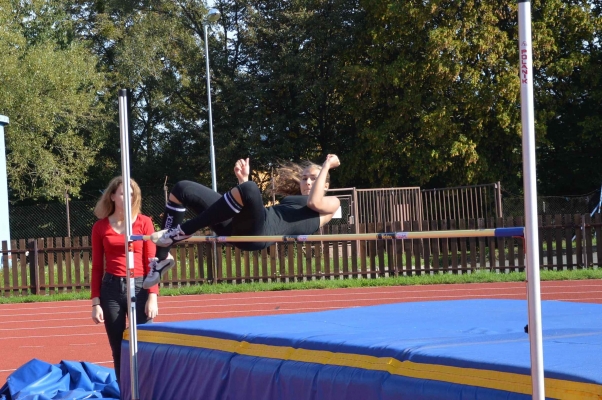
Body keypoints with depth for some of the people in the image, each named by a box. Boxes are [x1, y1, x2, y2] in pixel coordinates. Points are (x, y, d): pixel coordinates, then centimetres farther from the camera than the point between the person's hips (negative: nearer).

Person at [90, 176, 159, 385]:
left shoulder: (144, 223, 3)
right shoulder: (100, 227, 5)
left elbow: (151, 262, 2)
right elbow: (97, 267, 7)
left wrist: (153, 297, -6)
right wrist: (96, 302, 1)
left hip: (139, 287, -1)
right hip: (111, 289, 1)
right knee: (118, 350, 4)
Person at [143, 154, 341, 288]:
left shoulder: (331, 203, 19)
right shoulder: (293, 201, 39)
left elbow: (314, 202, -7)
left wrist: (326, 166, 3)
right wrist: (243, 179, 27)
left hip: (259, 232, -9)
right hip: (238, 229, 9)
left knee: (249, 189, -39)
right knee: (181, 189, 3)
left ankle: (182, 232, -26)